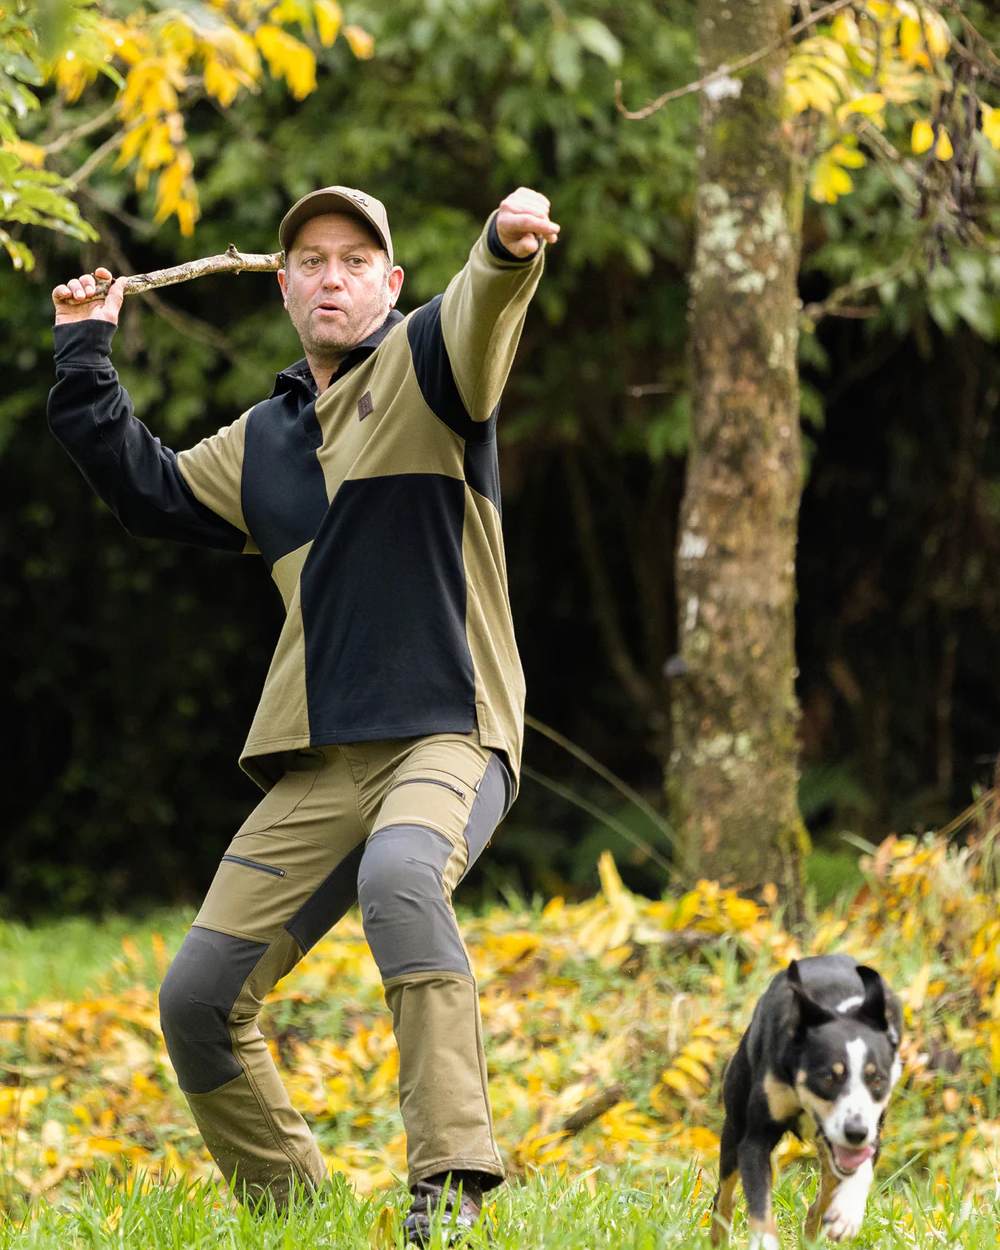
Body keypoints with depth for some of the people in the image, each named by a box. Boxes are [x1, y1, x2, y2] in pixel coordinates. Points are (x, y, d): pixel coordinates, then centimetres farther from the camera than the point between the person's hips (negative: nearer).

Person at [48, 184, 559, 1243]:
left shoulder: (420, 367, 2)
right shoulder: (259, 443, 22)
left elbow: (477, 320, -20)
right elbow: (147, 491, 32)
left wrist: (507, 250, -44)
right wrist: (85, 356, 29)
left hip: (448, 737, -7)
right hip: (315, 769, 7)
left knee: (399, 876, -39)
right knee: (198, 999, 0)